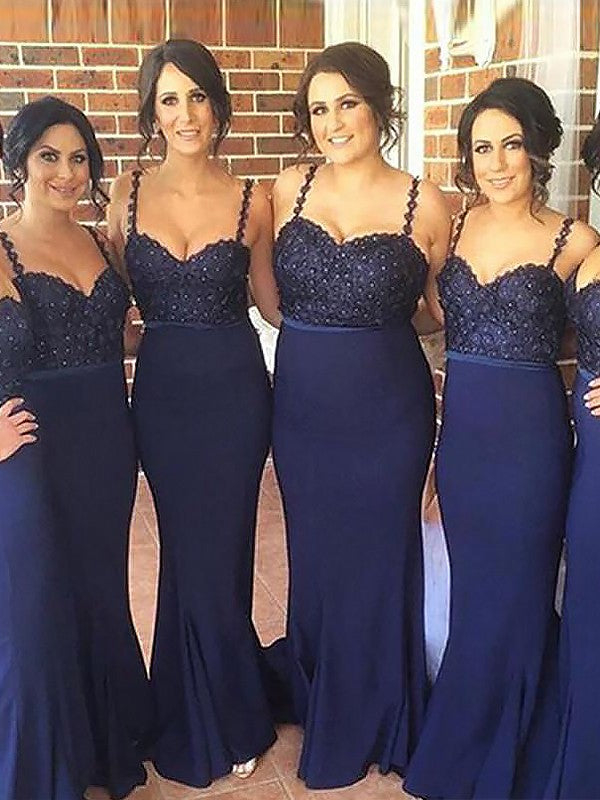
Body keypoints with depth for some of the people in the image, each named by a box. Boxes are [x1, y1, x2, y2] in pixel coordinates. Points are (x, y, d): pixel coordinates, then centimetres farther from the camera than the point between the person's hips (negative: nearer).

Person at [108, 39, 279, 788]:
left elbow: (273, 301, 7)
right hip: (161, 389, 2)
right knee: (190, 552, 12)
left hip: (233, 389, -1)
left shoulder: (251, 201, -3)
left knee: (215, 553, 7)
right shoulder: (129, 193, 0)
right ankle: (222, 722, 37)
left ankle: (215, 724, 34)